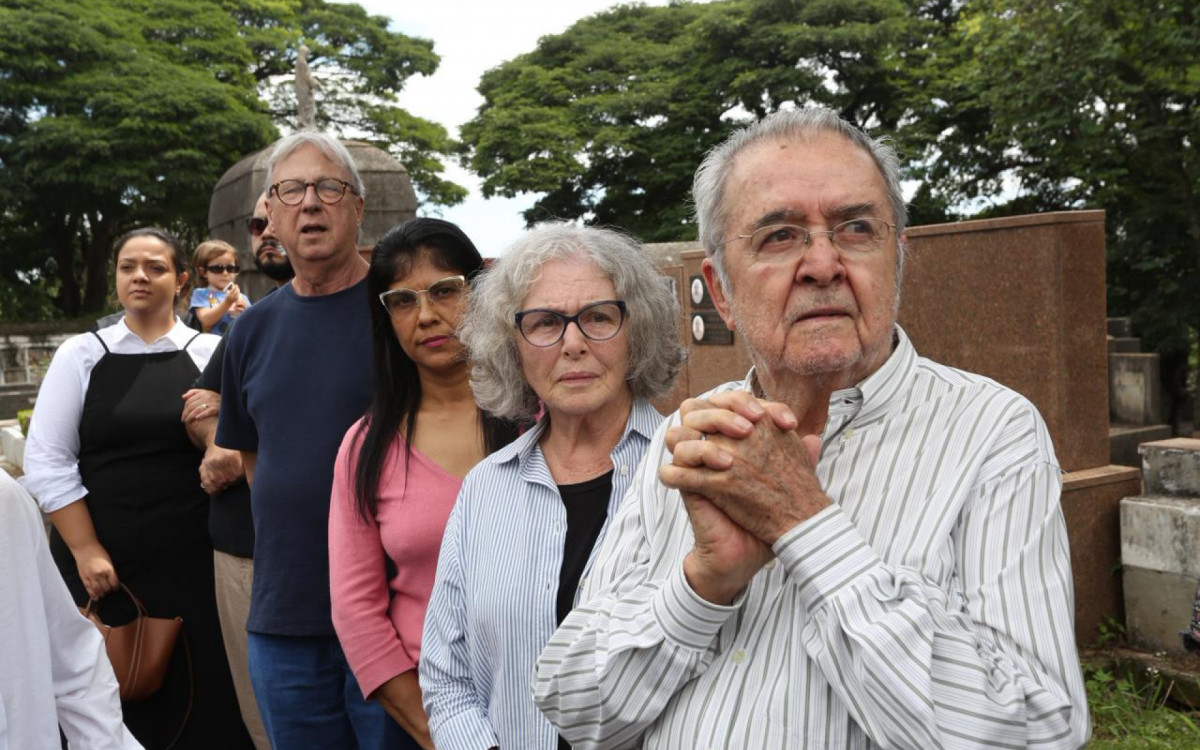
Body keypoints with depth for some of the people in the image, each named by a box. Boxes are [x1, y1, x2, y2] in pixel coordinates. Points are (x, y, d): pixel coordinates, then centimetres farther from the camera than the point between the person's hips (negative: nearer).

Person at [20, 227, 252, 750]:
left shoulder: (212, 354, 3)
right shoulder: (81, 355, 4)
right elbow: (47, 463, 0)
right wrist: (86, 552, -7)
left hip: (190, 560, 0)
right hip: (99, 563, 1)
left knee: (199, 691, 3)